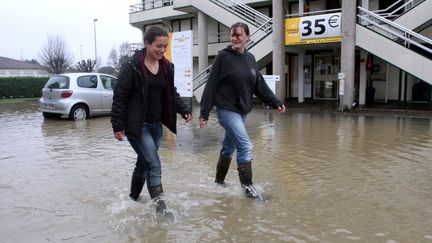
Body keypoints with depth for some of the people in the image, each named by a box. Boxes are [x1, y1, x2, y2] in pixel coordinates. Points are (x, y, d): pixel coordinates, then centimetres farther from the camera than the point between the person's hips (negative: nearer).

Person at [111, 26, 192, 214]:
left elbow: (172, 93, 16)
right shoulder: (132, 66, -12)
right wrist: (117, 126, -13)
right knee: (154, 165, -13)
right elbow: (119, 97, -11)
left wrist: (184, 110, 2)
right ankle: (160, 206, -7)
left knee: (144, 164, 17)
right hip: (136, 125, -6)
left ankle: (133, 199, 36)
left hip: (156, 125, 7)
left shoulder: (167, 67, 6)